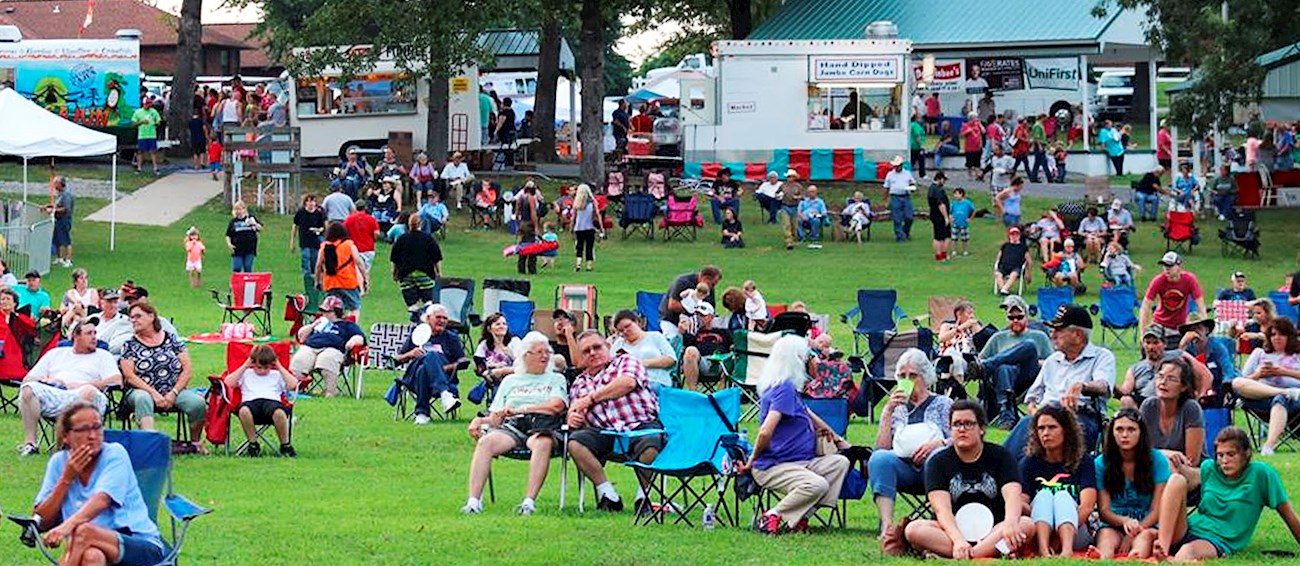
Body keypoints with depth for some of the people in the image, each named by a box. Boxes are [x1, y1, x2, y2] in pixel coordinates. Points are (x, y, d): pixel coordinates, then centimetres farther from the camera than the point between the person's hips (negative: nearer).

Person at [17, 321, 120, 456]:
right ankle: (30, 443, -29)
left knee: (89, 392, -37)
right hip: (52, 394, 2)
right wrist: (45, 380, 1)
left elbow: (117, 380, 3)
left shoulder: (102, 355, 23)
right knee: (28, 389, -27)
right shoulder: (56, 353, 30)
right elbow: (27, 379, 25)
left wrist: (82, 385, -6)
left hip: (78, 396, -2)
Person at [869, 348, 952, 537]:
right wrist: (888, 411, 1)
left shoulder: (943, 404, 16)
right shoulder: (897, 408, 22)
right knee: (879, 458, -30)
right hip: (905, 469, 2)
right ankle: (886, 526, -43)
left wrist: (938, 443, -17)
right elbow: (882, 448, 8)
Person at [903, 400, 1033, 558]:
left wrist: (1010, 524, -35)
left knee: (1027, 525, -29)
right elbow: (942, 508, -10)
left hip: (992, 533, 0)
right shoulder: (938, 462, 5)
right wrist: (958, 540, -30)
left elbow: (1012, 496, -11)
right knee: (913, 530, -28)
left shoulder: (1000, 456, 6)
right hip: (953, 531, 0)